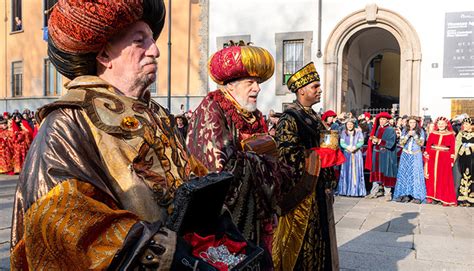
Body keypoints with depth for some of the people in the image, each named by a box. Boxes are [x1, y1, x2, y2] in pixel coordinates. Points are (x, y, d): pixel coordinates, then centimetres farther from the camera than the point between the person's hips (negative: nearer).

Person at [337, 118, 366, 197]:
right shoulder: (344, 133, 10)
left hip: (357, 153, -1)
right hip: (347, 154, 1)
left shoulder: (358, 132, 7)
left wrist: (355, 147, -21)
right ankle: (346, 190, 2)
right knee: (346, 171, -1)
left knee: (356, 171, -4)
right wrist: (347, 147, -19)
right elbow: (341, 142, 0)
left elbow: (361, 142, -3)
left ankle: (357, 190, -2)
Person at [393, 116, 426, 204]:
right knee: (404, 174, -2)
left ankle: (417, 196, -6)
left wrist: (414, 135, -14)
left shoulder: (420, 131, 4)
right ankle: (405, 195, 2)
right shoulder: (405, 130, 8)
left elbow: (421, 143, -4)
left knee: (416, 174, -8)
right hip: (406, 155, 2)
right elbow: (401, 142, 1)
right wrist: (408, 135, -12)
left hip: (416, 155, -2)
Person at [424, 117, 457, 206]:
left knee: (444, 179, -2)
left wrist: (451, 160, -5)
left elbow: (452, 148, 1)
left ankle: (446, 199, 4)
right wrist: (426, 157, -4)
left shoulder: (450, 135, 5)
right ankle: (431, 196, 13)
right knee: (431, 177, 4)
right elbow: (428, 146, 4)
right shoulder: (432, 134, 8)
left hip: (445, 159, -2)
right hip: (432, 158, 2)